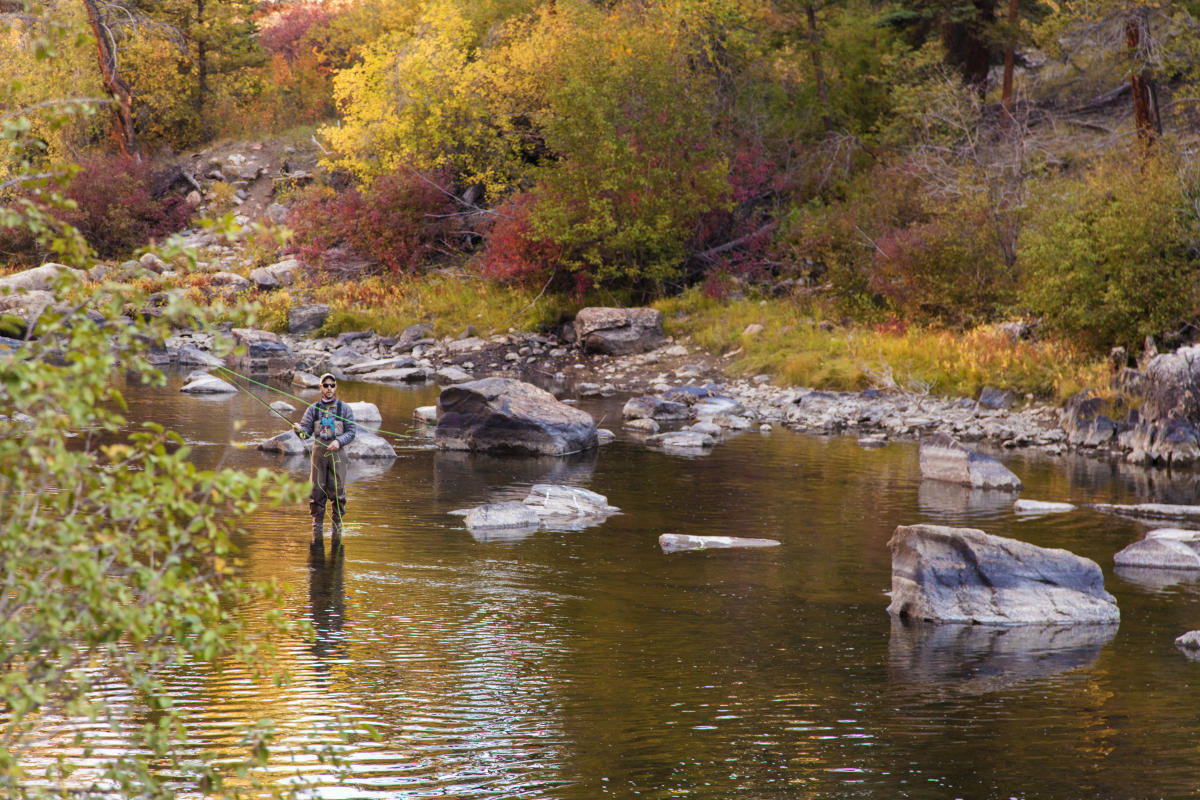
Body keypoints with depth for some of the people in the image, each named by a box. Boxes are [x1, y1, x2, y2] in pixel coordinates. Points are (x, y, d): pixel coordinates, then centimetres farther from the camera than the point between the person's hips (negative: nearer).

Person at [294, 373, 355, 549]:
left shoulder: (345, 409, 8)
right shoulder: (313, 409, 11)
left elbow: (351, 432, 4)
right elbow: (306, 429, 3)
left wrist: (339, 441, -13)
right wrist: (299, 430, -20)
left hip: (337, 452, -1)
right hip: (318, 450, 1)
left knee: (337, 491, -6)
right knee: (317, 490, -1)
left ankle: (337, 526, 2)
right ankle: (317, 529, 5)